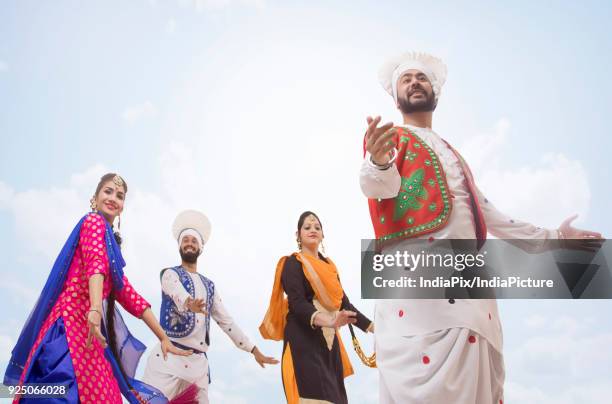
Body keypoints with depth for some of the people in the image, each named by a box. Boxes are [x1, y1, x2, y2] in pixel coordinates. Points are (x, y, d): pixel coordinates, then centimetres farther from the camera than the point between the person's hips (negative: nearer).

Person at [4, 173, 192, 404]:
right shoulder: (94, 221, 4)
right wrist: (95, 308, -36)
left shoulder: (110, 241, 27)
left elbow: (128, 295, 26)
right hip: (74, 318, -9)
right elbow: (94, 262, -18)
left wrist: (163, 338, 23)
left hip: (83, 322, 9)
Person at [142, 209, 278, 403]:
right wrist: (190, 304, -44)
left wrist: (254, 350, 16)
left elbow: (227, 321, 21)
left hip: (198, 362, 5)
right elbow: (179, 295, -19)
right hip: (169, 357, -4)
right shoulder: (170, 274, 5)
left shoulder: (209, 286, 21)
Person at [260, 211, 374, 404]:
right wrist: (327, 321, -33)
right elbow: (297, 304, -16)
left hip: (329, 340, 7)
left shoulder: (329, 265, 18)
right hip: (304, 339, -7)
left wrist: (371, 326, 9)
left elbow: (343, 301, 17)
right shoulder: (292, 263, -3)